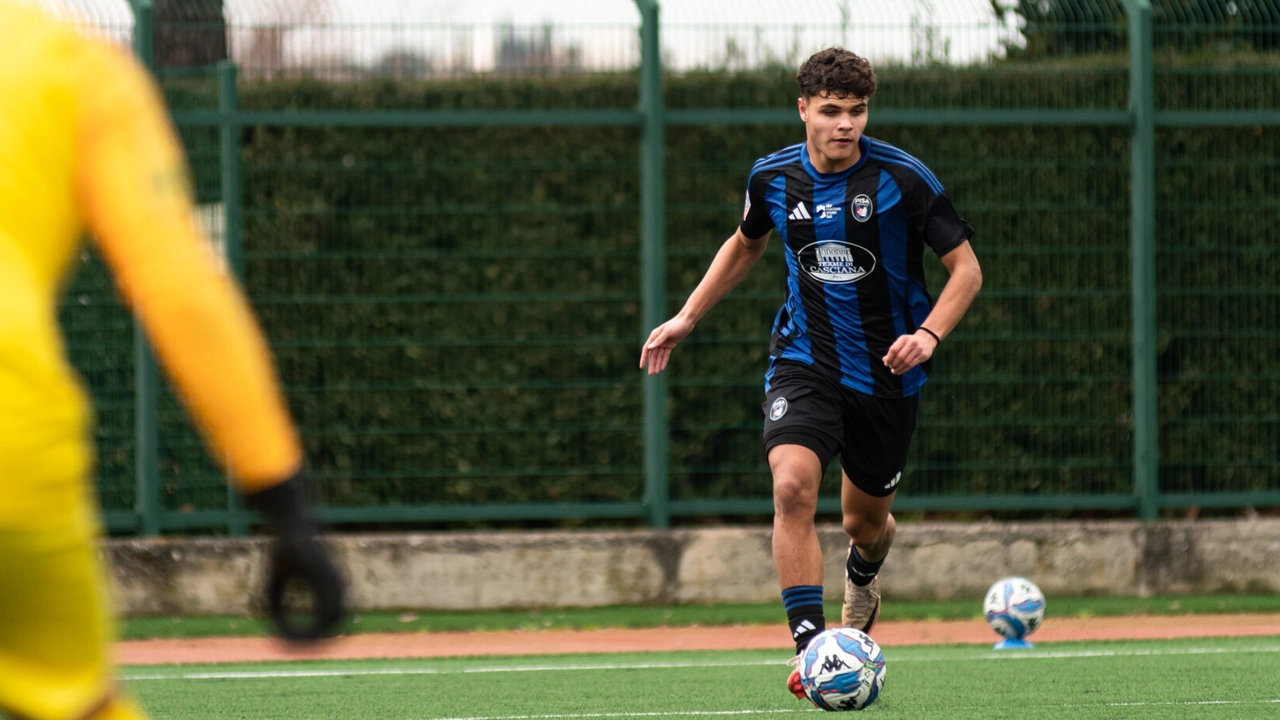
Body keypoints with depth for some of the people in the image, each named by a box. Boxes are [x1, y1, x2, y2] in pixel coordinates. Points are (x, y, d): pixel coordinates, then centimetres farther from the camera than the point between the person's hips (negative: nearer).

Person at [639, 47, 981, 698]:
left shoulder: (902, 179, -13)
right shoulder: (773, 178, -3)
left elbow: (966, 267, -8)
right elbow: (746, 244, 20)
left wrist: (929, 335, -24)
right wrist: (687, 317, 16)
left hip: (886, 372, -1)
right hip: (803, 364, 1)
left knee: (866, 522, 15)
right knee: (793, 486, -26)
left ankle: (862, 581, 54)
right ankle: (811, 651, -27)